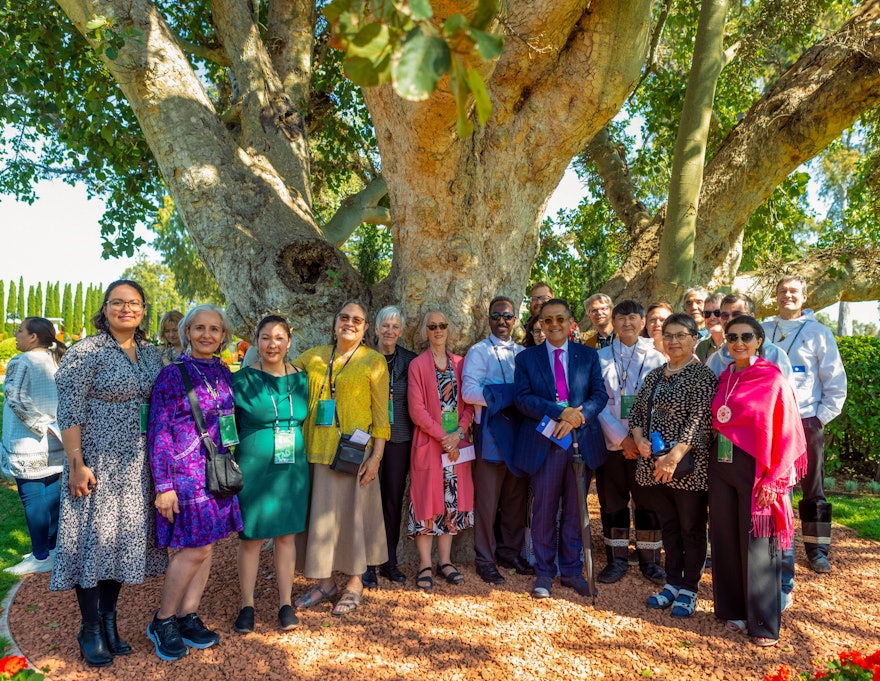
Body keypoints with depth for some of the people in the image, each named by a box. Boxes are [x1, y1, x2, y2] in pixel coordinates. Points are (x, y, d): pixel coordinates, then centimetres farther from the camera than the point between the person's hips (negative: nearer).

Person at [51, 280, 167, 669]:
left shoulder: (152, 354, 8)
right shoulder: (86, 352, -10)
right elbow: (68, 412, -12)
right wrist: (76, 464, -17)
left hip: (138, 466, 6)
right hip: (97, 464, -5)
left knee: (125, 538, 12)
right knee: (93, 539, 4)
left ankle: (109, 618, 29)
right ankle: (90, 629, 20)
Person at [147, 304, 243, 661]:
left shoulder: (223, 372, 8)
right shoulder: (172, 374, -9)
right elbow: (159, 432, -11)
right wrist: (164, 485, -14)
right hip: (186, 473, -6)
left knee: (206, 545, 11)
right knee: (196, 548, -3)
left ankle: (188, 617, 25)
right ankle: (162, 621, 17)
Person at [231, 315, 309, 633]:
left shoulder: (300, 379, 4)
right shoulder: (242, 379, -6)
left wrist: (299, 451, 11)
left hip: (292, 468, 3)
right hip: (253, 467, -3)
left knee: (286, 534, 10)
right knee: (250, 537, 6)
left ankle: (285, 603, 23)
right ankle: (247, 605, 21)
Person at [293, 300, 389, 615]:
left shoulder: (374, 361, -1)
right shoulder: (313, 357, 8)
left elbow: (381, 412, -3)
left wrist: (376, 456, -9)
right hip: (318, 448, 4)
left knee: (352, 511, 4)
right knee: (320, 511, 10)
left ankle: (355, 584, 21)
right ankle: (325, 581, 26)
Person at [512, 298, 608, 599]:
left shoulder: (588, 355, 9)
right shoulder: (526, 358, 5)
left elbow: (600, 394, 0)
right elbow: (522, 398, -7)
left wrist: (577, 416, -17)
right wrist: (561, 412, -19)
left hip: (582, 442, 2)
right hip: (544, 444, -1)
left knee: (575, 511, 11)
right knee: (544, 512, 6)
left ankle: (572, 571, 25)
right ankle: (544, 573, 21)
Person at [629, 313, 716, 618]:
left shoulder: (702, 375, -9)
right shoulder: (654, 376, 12)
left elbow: (699, 421, -17)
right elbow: (637, 412, 14)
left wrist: (673, 457, -24)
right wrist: (640, 439, -5)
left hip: (687, 466, -6)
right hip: (654, 464, 6)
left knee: (691, 528, 7)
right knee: (668, 526, 16)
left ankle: (688, 589, 21)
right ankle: (672, 582, 29)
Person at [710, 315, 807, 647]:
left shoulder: (773, 380, -9)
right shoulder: (725, 378, 8)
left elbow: (785, 433, -11)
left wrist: (772, 480, -14)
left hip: (755, 470, -5)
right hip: (721, 467, 6)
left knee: (757, 544, 2)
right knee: (726, 540, 11)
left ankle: (764, 623, 16)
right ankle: (735, 610, 26)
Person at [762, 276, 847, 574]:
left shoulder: (818, 332, 1)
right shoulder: (764, 331, 7)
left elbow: (836, 381, 0)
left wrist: (822, 417, -5)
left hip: (807, 421, -2)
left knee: (813, 489, 7)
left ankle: (817, 550, 18)